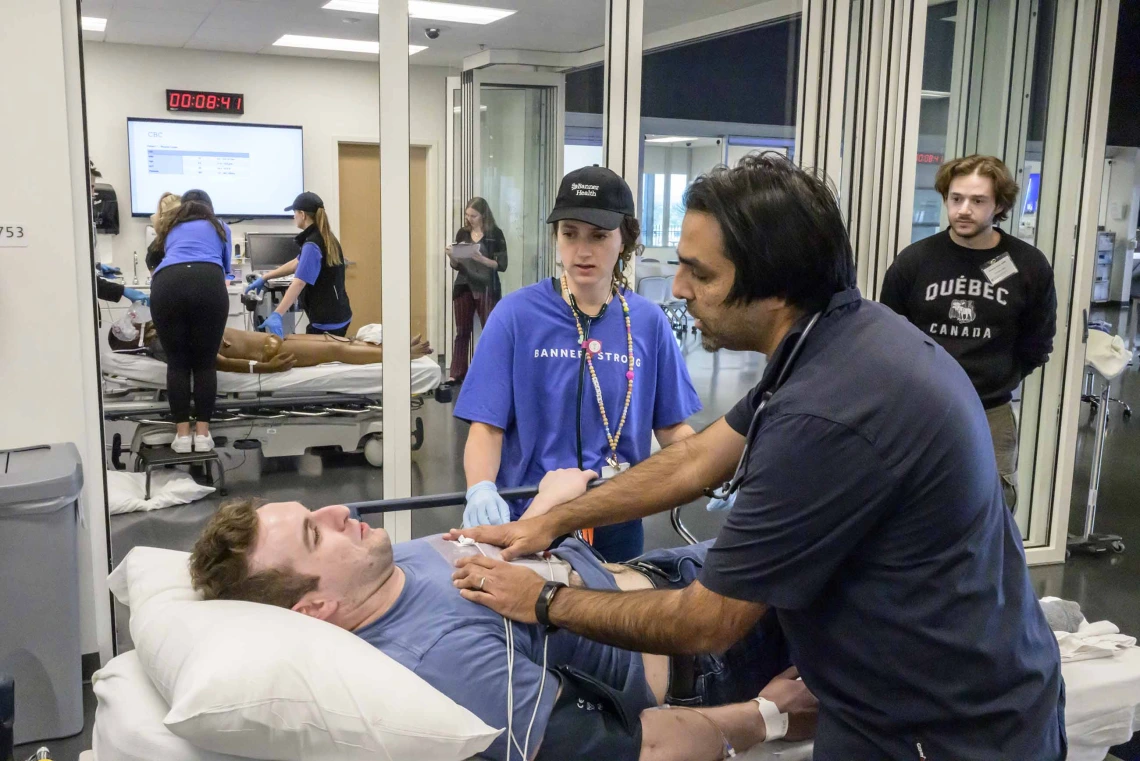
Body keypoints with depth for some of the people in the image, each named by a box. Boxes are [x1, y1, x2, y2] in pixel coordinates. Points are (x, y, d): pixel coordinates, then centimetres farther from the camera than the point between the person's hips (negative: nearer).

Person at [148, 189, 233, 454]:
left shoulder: (171, 229, 36)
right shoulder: (220, 227, 33)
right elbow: (225, 268, 43)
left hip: (167, 285, 1)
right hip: (207, 283, -1)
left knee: (177, 362, 9)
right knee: (205, 362, 8)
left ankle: (182, 434, 8)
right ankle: (202, 433, 6)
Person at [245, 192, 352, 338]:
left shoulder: (312, 245, -17)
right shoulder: (327, 239, 12)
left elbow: (299, 283, -27)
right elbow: (297, 264, 22)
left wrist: (276, 315, -35)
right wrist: (264, 278, 23)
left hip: (326, 321, -9)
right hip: (338, 316, 9)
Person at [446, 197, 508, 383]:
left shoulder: (495, 234, -4)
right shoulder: (462, 233, 7)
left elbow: (502, 265, -8)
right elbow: (456, 265, 13)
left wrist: (480, 259, -22)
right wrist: (451, 256, -9)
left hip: (487, 289, -4)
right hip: (463, 287, 4)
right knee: (462, 331, 6)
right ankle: (457, 373, 8)